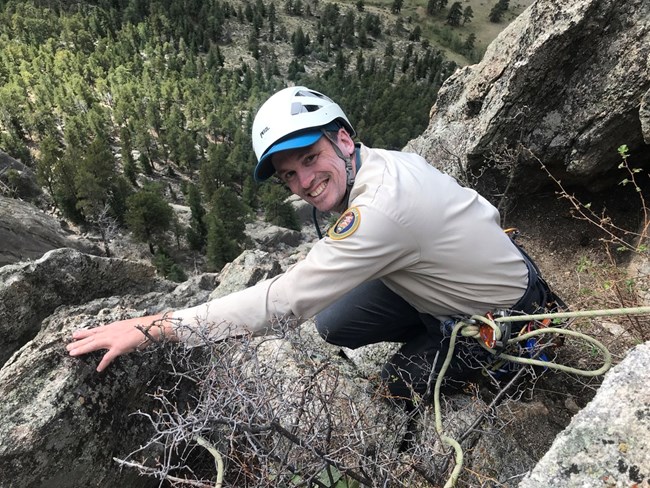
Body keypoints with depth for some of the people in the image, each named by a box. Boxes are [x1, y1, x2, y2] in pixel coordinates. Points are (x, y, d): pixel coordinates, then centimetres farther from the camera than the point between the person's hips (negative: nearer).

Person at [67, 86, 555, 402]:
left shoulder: (381, 208, -40)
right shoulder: (390, 159, -11)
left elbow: (283, 300, -40)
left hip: (508, 313, -8)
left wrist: (154, 326, -37)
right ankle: (445, 333, 13)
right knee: (335, 325, 0)